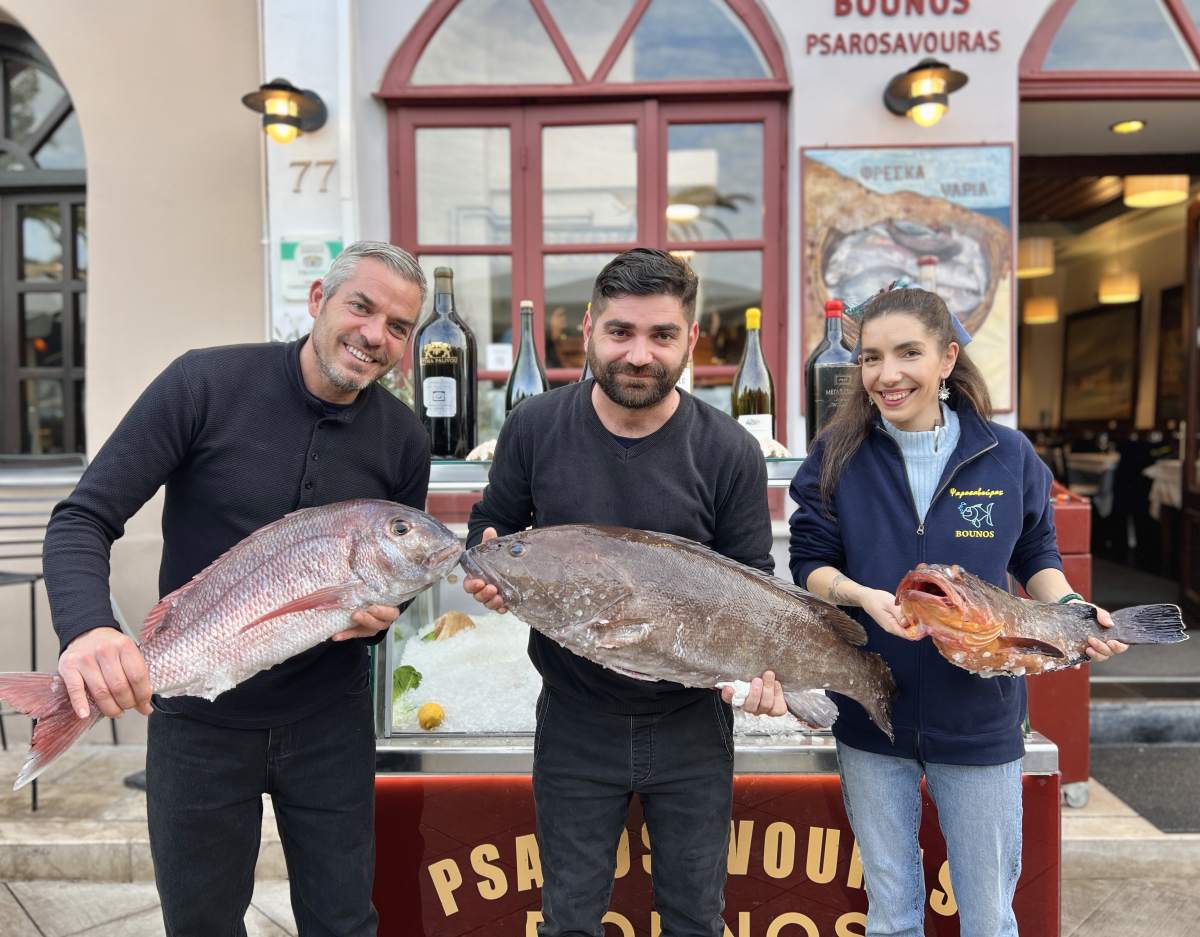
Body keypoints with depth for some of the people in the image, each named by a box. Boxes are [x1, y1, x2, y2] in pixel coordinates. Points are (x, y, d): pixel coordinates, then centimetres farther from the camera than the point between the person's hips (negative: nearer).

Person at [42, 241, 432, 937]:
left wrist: (380, 612, -14)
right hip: (198, 716, -1)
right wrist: (88, 628, -32)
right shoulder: (207, 383, -14)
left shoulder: (404, 439, -5)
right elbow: (84, 519, -14)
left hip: (330, 719, 2)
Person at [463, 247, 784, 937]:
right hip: (575, 718, 1)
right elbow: (493, 524, 5)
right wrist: (487, 566, -16)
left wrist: (759, 663, -22)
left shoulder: (730, 452, -12)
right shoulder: (534, 427, -10)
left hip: (692, 722, 0)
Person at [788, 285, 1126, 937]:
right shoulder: (838, 455, -6)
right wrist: (863, 595, -23)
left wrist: (1071, 609, -10)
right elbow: (810, 564, -4)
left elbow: (1036, 556, 8)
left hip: (980, 716, 0)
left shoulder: (1008, 454, -4)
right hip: (872, 715, 0)